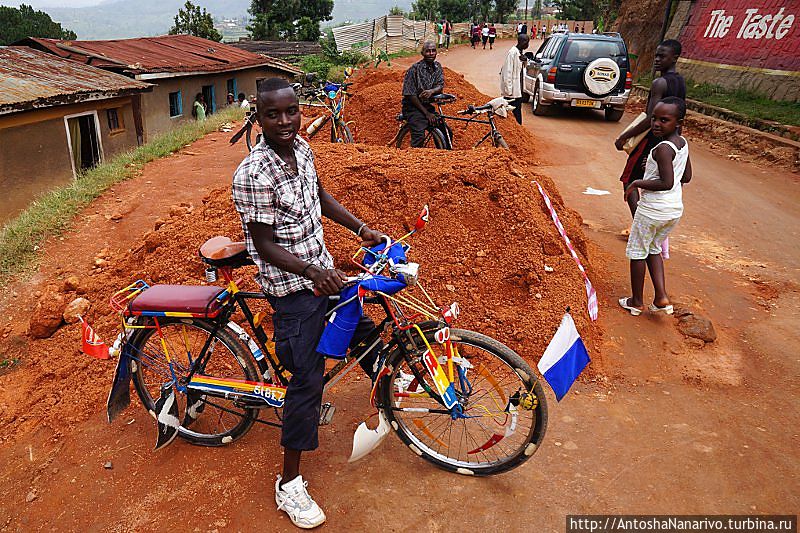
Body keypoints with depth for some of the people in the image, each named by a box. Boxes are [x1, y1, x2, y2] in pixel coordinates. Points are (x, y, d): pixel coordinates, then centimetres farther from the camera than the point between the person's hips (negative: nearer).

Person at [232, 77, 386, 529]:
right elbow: (265, 246, -22)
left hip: (322, 271, 8)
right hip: (292, 286, -8)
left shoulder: (302, 148, 0)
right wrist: (313, 272, -35)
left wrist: (361, 229, 10)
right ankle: (290, 484, 11)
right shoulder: (254, 173, -25)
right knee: (308, 380, -5)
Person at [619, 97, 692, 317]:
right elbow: (686, 177, 13)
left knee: (637, 251, 9)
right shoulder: (683, 143, 5)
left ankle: (636, 301, 20)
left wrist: (638, 183, -16)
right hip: (675, 208, 8)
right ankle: (661, 297, 16)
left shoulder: (663, 149, -22)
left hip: (652, 209, -8)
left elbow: (667, 183, -28)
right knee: (654, 249, 23)